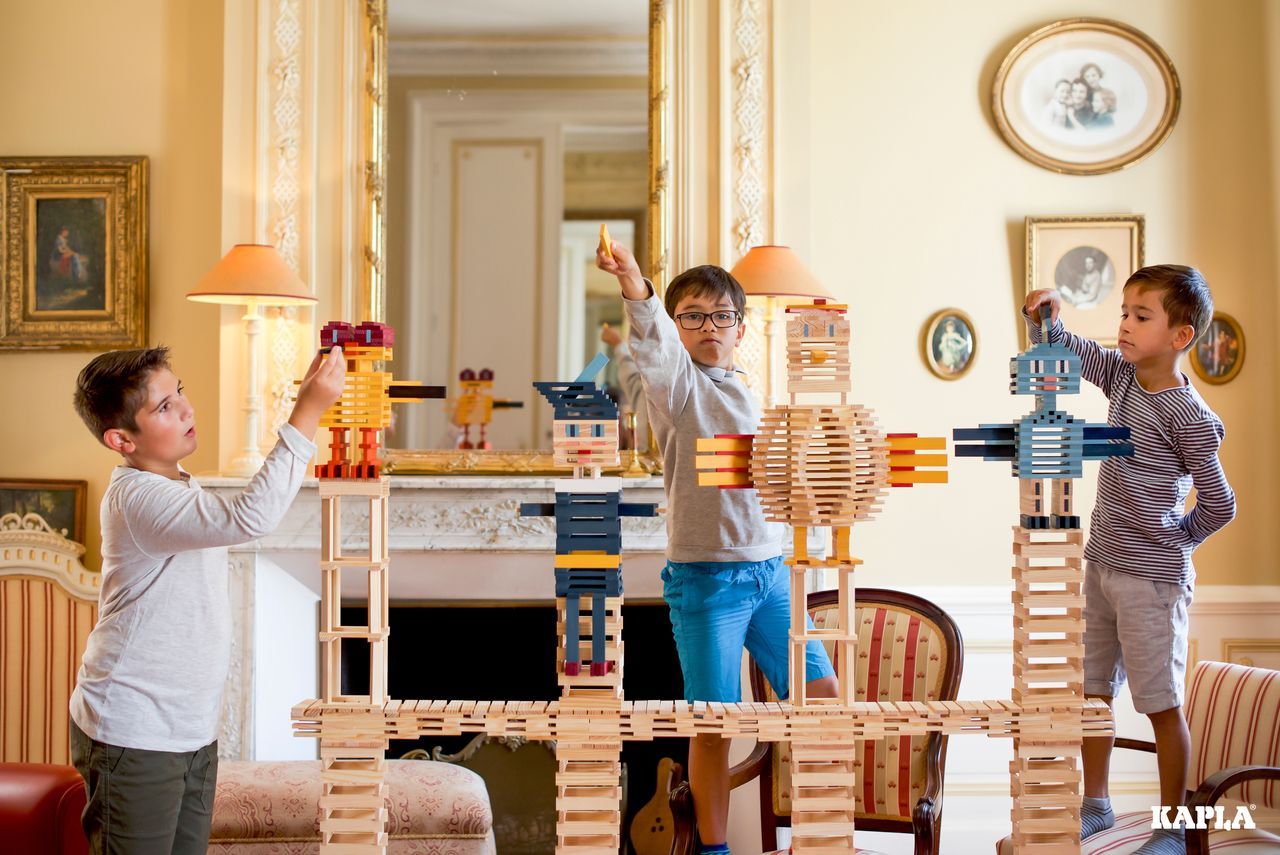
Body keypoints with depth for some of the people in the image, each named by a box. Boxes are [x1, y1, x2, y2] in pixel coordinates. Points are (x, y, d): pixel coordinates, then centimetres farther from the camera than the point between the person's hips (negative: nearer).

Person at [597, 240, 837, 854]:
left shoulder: (749, 397, 14)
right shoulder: (678, 384, -4)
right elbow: (653, 344, -27)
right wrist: (634, 285, -44)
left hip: (768, 570, 6)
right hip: (705, 575, -5)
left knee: (819, 692, 5)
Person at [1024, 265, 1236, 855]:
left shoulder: (1188, 416, -16)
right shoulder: (1121, 376, 3)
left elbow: (1219, 504, -10)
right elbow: (1064, 349, 15)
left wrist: (1173, 539, 2)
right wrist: (1042, 315, -5)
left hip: (1152, 578, -7)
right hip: (1101, 564, 7)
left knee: (1162, 705, 2)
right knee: (1092, 691, 15)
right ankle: (1095, 807, 30)